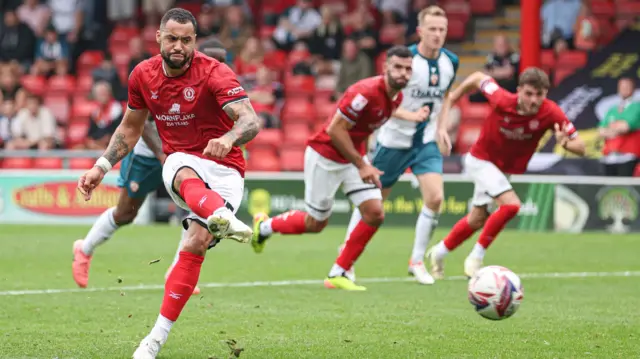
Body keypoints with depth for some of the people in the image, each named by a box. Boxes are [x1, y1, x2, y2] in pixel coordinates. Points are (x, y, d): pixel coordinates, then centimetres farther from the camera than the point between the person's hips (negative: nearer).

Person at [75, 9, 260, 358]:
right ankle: (223, 218, -70)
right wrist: (102, 166, 8)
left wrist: (228, 139, -49)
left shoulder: (214, 73, -14)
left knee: (195, 244, -20)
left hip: (224, 168, -2)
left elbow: (251, 121, -27)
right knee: (186, 176, -37)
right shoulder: (143, 75, 2)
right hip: (180, 163, 2)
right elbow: (130, 128, 19)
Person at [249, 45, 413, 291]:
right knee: (315, 223, 5)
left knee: (375, 214, -7)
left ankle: (338, 274, 4)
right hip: (325, 157, -8)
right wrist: (361, 165, -24)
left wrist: (364, 162, 11)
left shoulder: (396, 98, -2)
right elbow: (336, 129, -27)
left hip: (353, 157, 8)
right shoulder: (366, 92, -29)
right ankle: (264, 226, 34)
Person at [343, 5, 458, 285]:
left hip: (426, 141, 4)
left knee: (435, 197, -14)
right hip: (394, 140, -4)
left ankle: (417, 261, 1)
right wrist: (411, 116, -30)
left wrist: (441, 126, 5)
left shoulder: (450, 62, -2)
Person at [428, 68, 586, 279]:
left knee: (477, 219, 19)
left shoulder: (551, 113, -26)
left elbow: (580, 148, -21)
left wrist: (565, 143, -44)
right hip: (482, 160, -5)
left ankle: (439, 253, 44)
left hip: (508, 168, 5)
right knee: (511, 204, -26)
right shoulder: (502, 101, -31)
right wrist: (451, 99, 0)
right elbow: (478, 78, -12)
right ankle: (476, 257, -10)